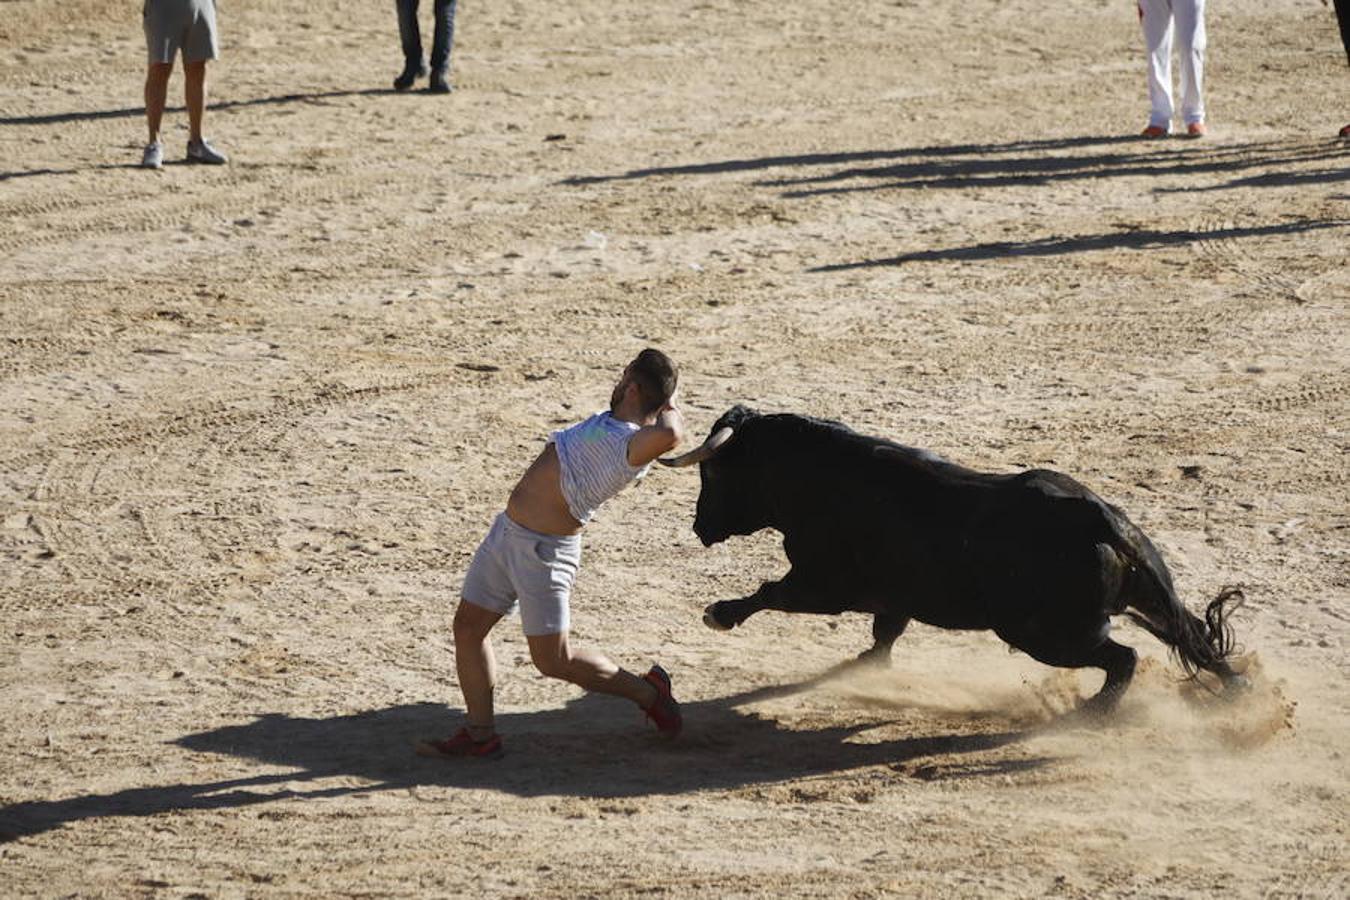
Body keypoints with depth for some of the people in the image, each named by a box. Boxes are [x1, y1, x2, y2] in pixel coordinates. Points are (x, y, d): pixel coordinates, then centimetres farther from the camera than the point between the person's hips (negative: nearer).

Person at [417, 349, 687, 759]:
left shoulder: (633, 445, -25)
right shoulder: (611, 421, 5)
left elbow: (669, 435, -48)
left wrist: (669, 411, -27)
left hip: (544, 550, -10)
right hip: (507, 532, 10)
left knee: (552, 659, -1)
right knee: (468, 625, 11)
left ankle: (649, 693, 18)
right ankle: (479, 734, 19)